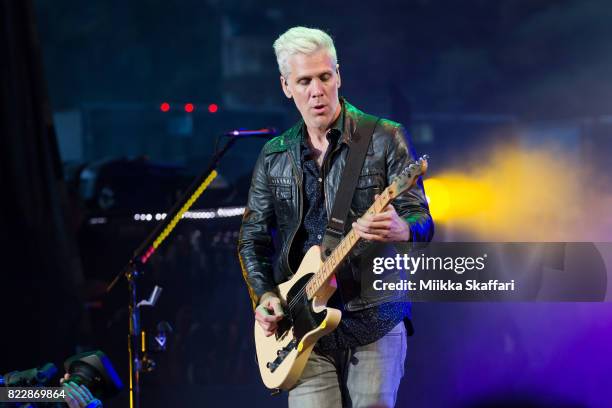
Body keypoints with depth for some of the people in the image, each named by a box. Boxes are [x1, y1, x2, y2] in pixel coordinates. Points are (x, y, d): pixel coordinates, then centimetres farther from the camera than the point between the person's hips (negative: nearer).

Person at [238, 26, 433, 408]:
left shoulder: (385, 139, -2)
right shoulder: (274, 157, 9)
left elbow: (422, 220, -7)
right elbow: (252, 238, 17)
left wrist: (402, 231, -30)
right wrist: (264, 295, 1)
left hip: (376, 322, -2)